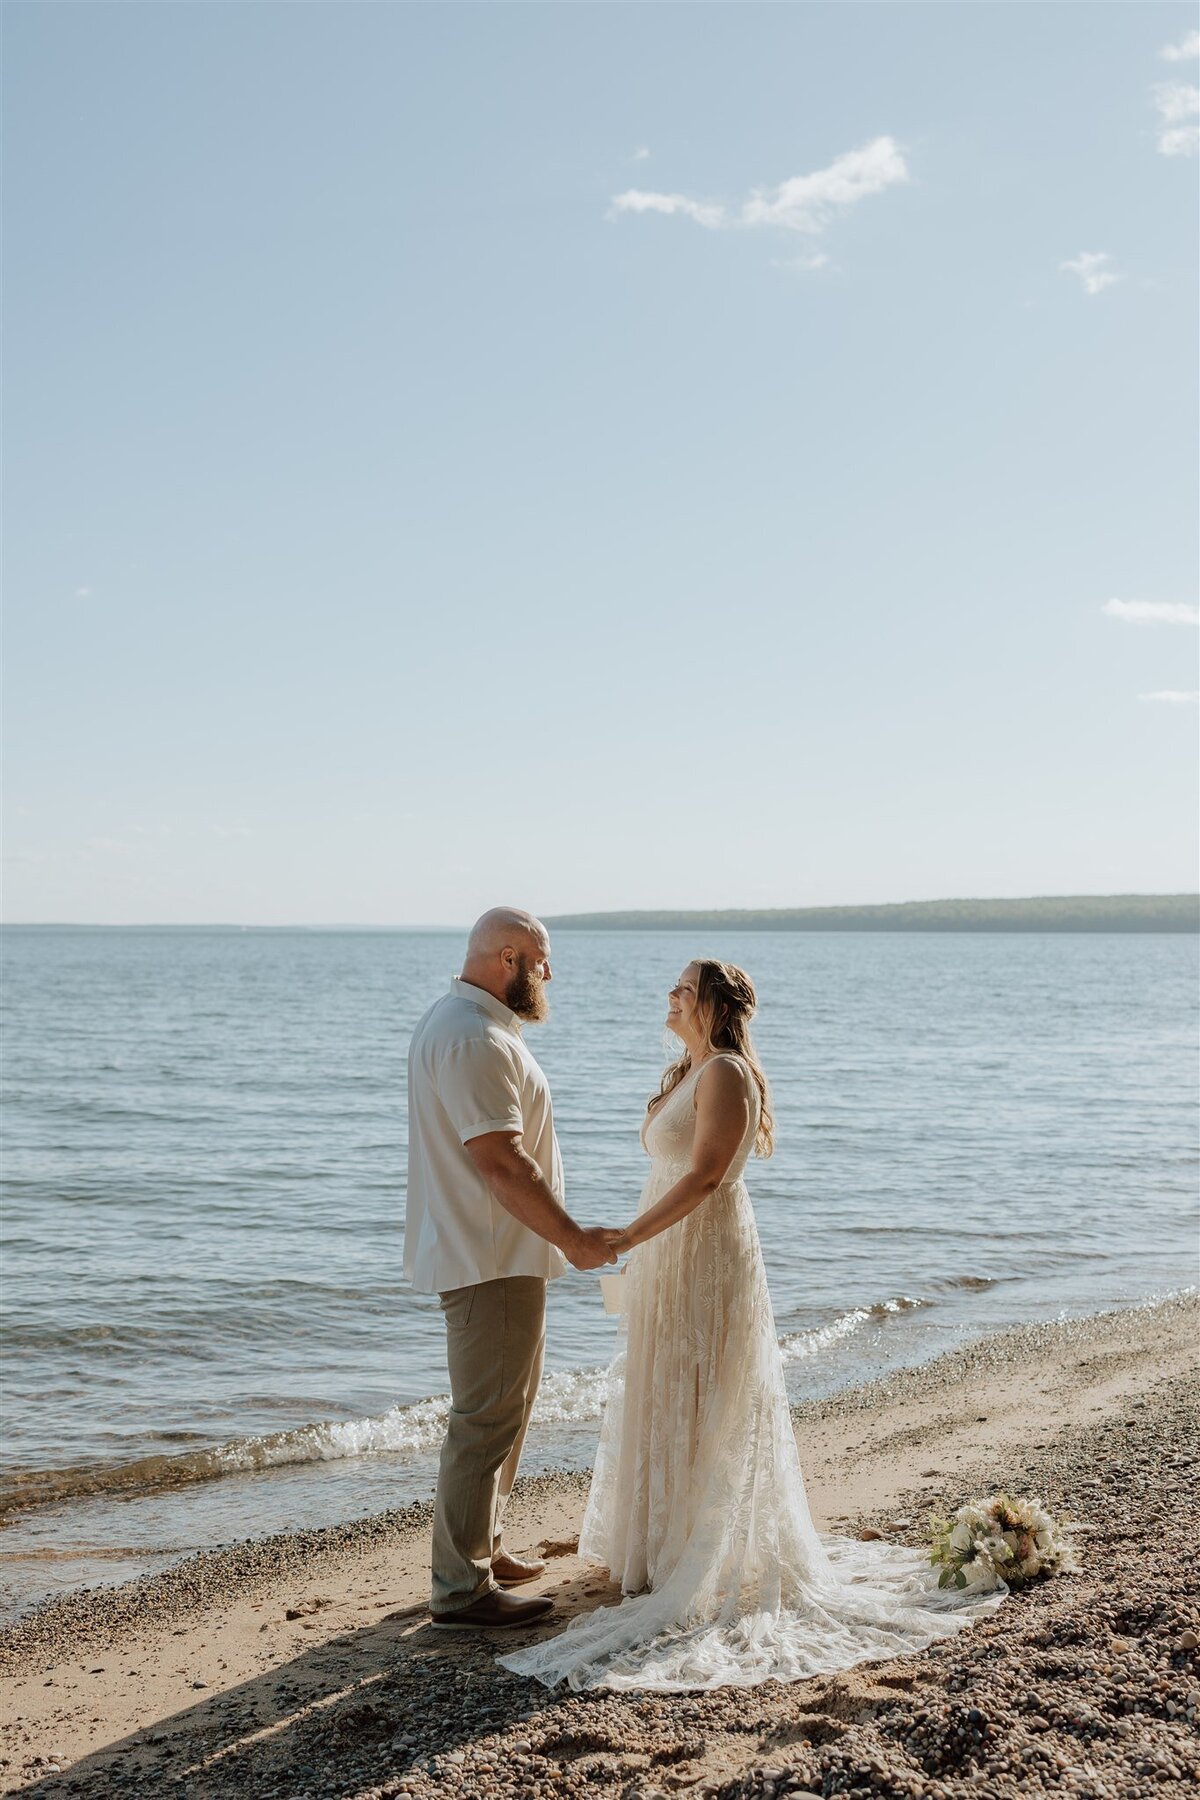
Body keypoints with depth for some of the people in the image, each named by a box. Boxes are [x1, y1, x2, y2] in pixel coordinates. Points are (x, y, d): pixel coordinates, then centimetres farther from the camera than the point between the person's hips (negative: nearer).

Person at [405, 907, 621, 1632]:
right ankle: (462, 1590, 1)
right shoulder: (475, 1040, -21)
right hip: (490, 1260, -11)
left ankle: (482, 1550, 31)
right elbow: (501, 1161, -26)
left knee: (505, 1407, 20)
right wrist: (572, 1237, -20)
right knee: (487, 1418, -6)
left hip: (499, 1257, 11)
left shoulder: (461, 1022, 16)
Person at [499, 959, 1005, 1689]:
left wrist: (628, 1237, -25)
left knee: (698, 1405, -2)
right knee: (663, 1402, 16)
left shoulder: (726, 1073, -16)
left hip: (707, 1254, -10)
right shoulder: (686, 1074, 13)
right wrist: (639, 1246, 16)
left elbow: (705, 1174, -23)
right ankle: (666, 1545, 28)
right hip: (670, 1255, 10)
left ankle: (705, 1564, 8)